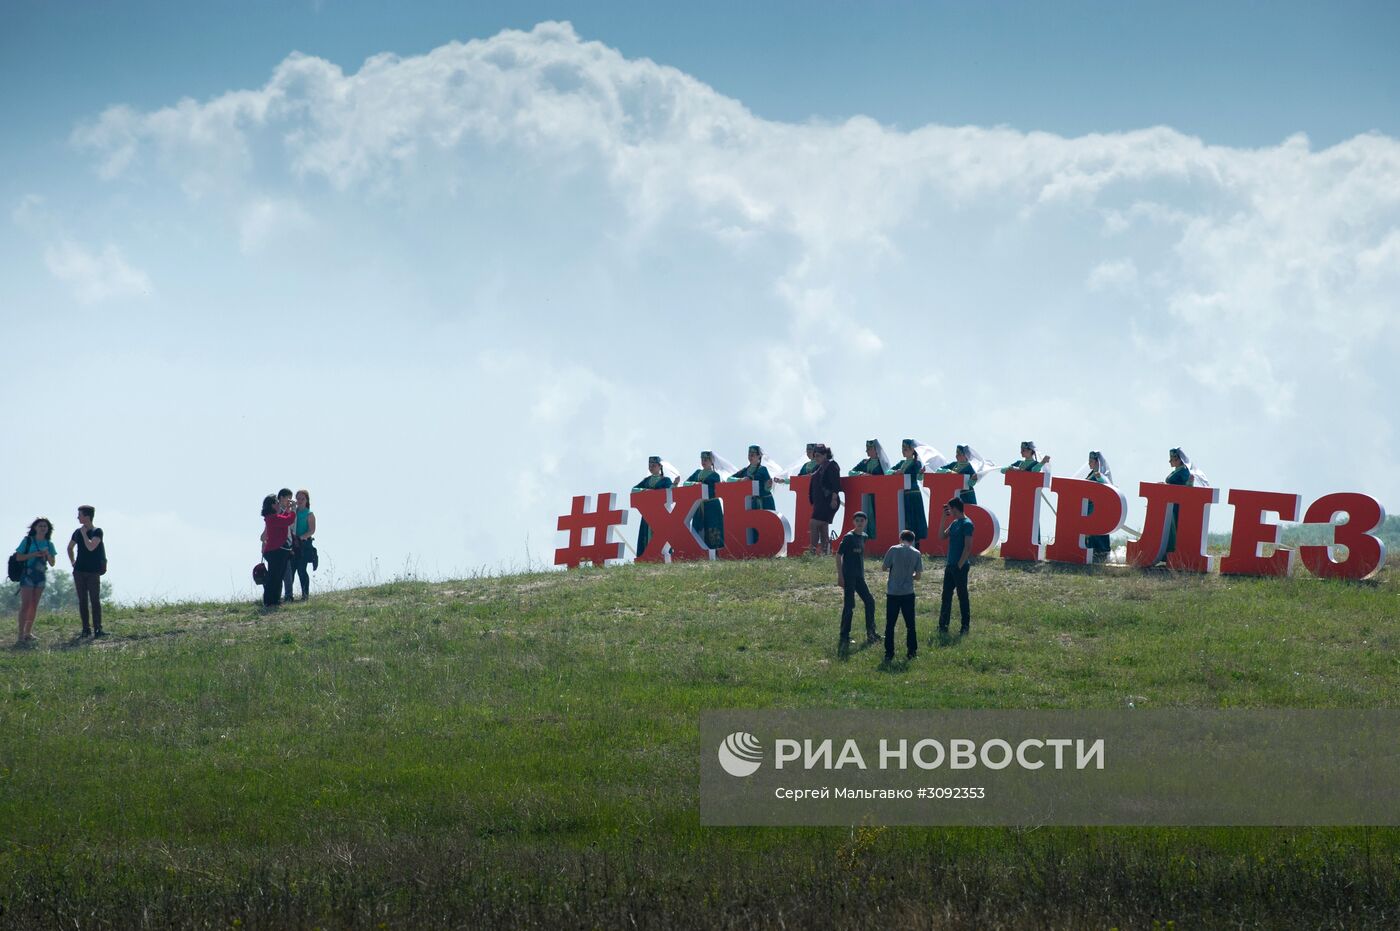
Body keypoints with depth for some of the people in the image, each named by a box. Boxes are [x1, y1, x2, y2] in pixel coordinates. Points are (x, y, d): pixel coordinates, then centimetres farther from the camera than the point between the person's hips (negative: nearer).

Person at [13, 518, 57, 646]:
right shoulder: (27, 541, -3)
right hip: (27, 575, -5)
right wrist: (33, 554, -18)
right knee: (25, 605, -12)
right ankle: (21, 637, -17)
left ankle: (28, 633, 18)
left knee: (34, 606, 9)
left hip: (41, 577, 5)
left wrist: (48, 555, -10)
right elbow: (18, 557, -6)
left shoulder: (49, 544, 10)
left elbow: (52, 563, 10)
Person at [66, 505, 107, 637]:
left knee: (95, 600, -8)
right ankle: (86, 629, 7)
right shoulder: (77, 532, 11)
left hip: (93, 572, -5)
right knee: (82, 601, 4)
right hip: (79, 571, 5)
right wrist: (72, 562, 16)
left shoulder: (97, 532, -5)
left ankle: (97, 629, -8)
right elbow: (70, 548, 26)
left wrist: (84, 533, -10)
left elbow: (91, 547, -20)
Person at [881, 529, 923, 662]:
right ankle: (911, 652, 13)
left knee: (890, 625, 5)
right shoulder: (916, 553, -1)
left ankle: (889, 653, 4)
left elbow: (884, 568, -1)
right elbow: (918, 575, 1)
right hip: (908, 593, 1)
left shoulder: (893, 550, -7)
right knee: (910, 624, 12)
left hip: (893, 592, -1)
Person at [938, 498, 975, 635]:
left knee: (962, 596, -1)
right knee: (946, 595, 9)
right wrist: (943, 518, 9)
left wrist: (960, 565, -18)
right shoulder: (954, 523, 13)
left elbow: (968, 547, -18)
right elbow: (942, 536, 16)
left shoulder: (966, 524, -14)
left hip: (960, 567, -9)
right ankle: (943, 626, 13)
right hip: (950, 565, 9)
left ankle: (965, 627, 5)